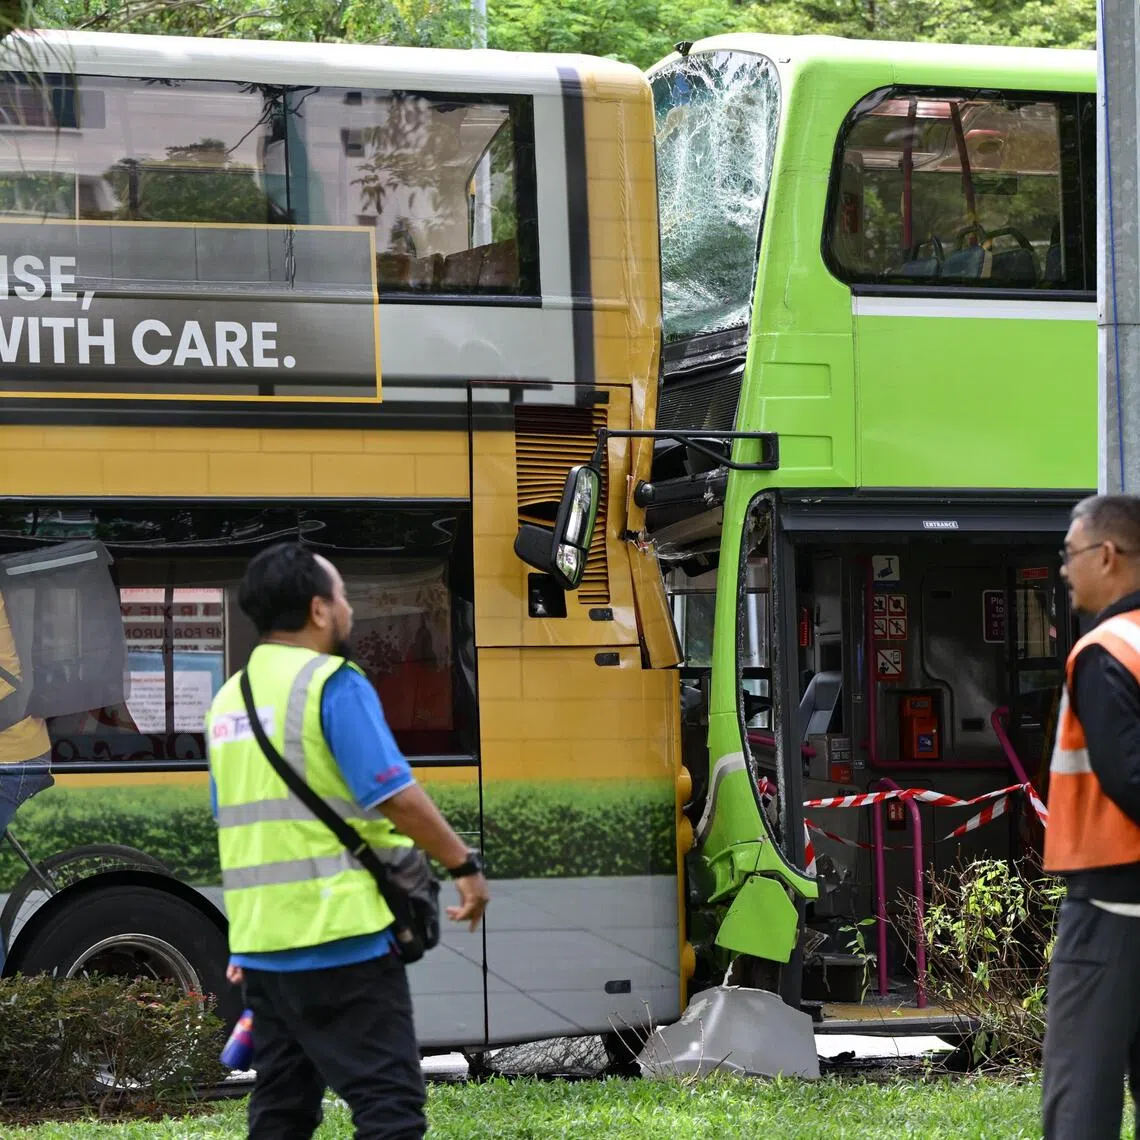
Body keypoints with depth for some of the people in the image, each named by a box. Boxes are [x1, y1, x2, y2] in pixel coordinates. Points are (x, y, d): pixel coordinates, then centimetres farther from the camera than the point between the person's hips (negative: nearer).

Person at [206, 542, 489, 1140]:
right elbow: (396, 796, -17)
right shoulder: (332, 684, -11)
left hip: (262, 938, 8)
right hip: (338, 934, -8)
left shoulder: (229, 698, 13)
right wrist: (464, 864, -6)